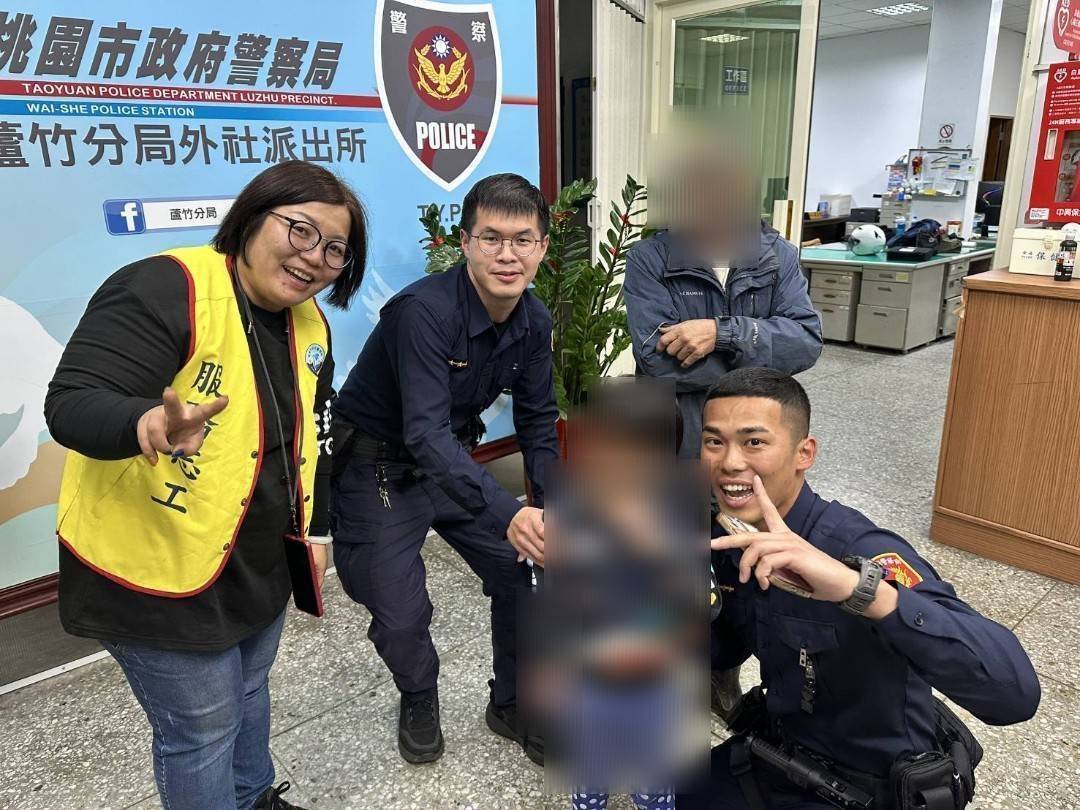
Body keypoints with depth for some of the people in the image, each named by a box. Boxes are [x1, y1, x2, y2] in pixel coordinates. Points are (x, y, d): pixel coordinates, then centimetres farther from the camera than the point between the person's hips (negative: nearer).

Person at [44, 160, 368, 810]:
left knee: (248, 692, 28)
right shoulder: (164, 291, -22)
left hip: (263, 563, 8)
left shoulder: (310, 325, 4)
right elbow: (71, 402, -27)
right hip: (159, 570, -8)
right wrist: (146, 423, -47)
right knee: (202, 728, 8)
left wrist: (316, 528, 13)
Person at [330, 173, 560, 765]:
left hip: (456, 460, 6)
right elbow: (426, 432, -40)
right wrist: (508, 513, -52)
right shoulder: (424, 311, -31)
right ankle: (418, 699, 33)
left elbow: (538, 421, 1)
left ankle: (513, 704, 28)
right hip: (379, 468, -5)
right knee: (401, 617, -3)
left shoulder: (534, 322, -8)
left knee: (526, 576, 3)